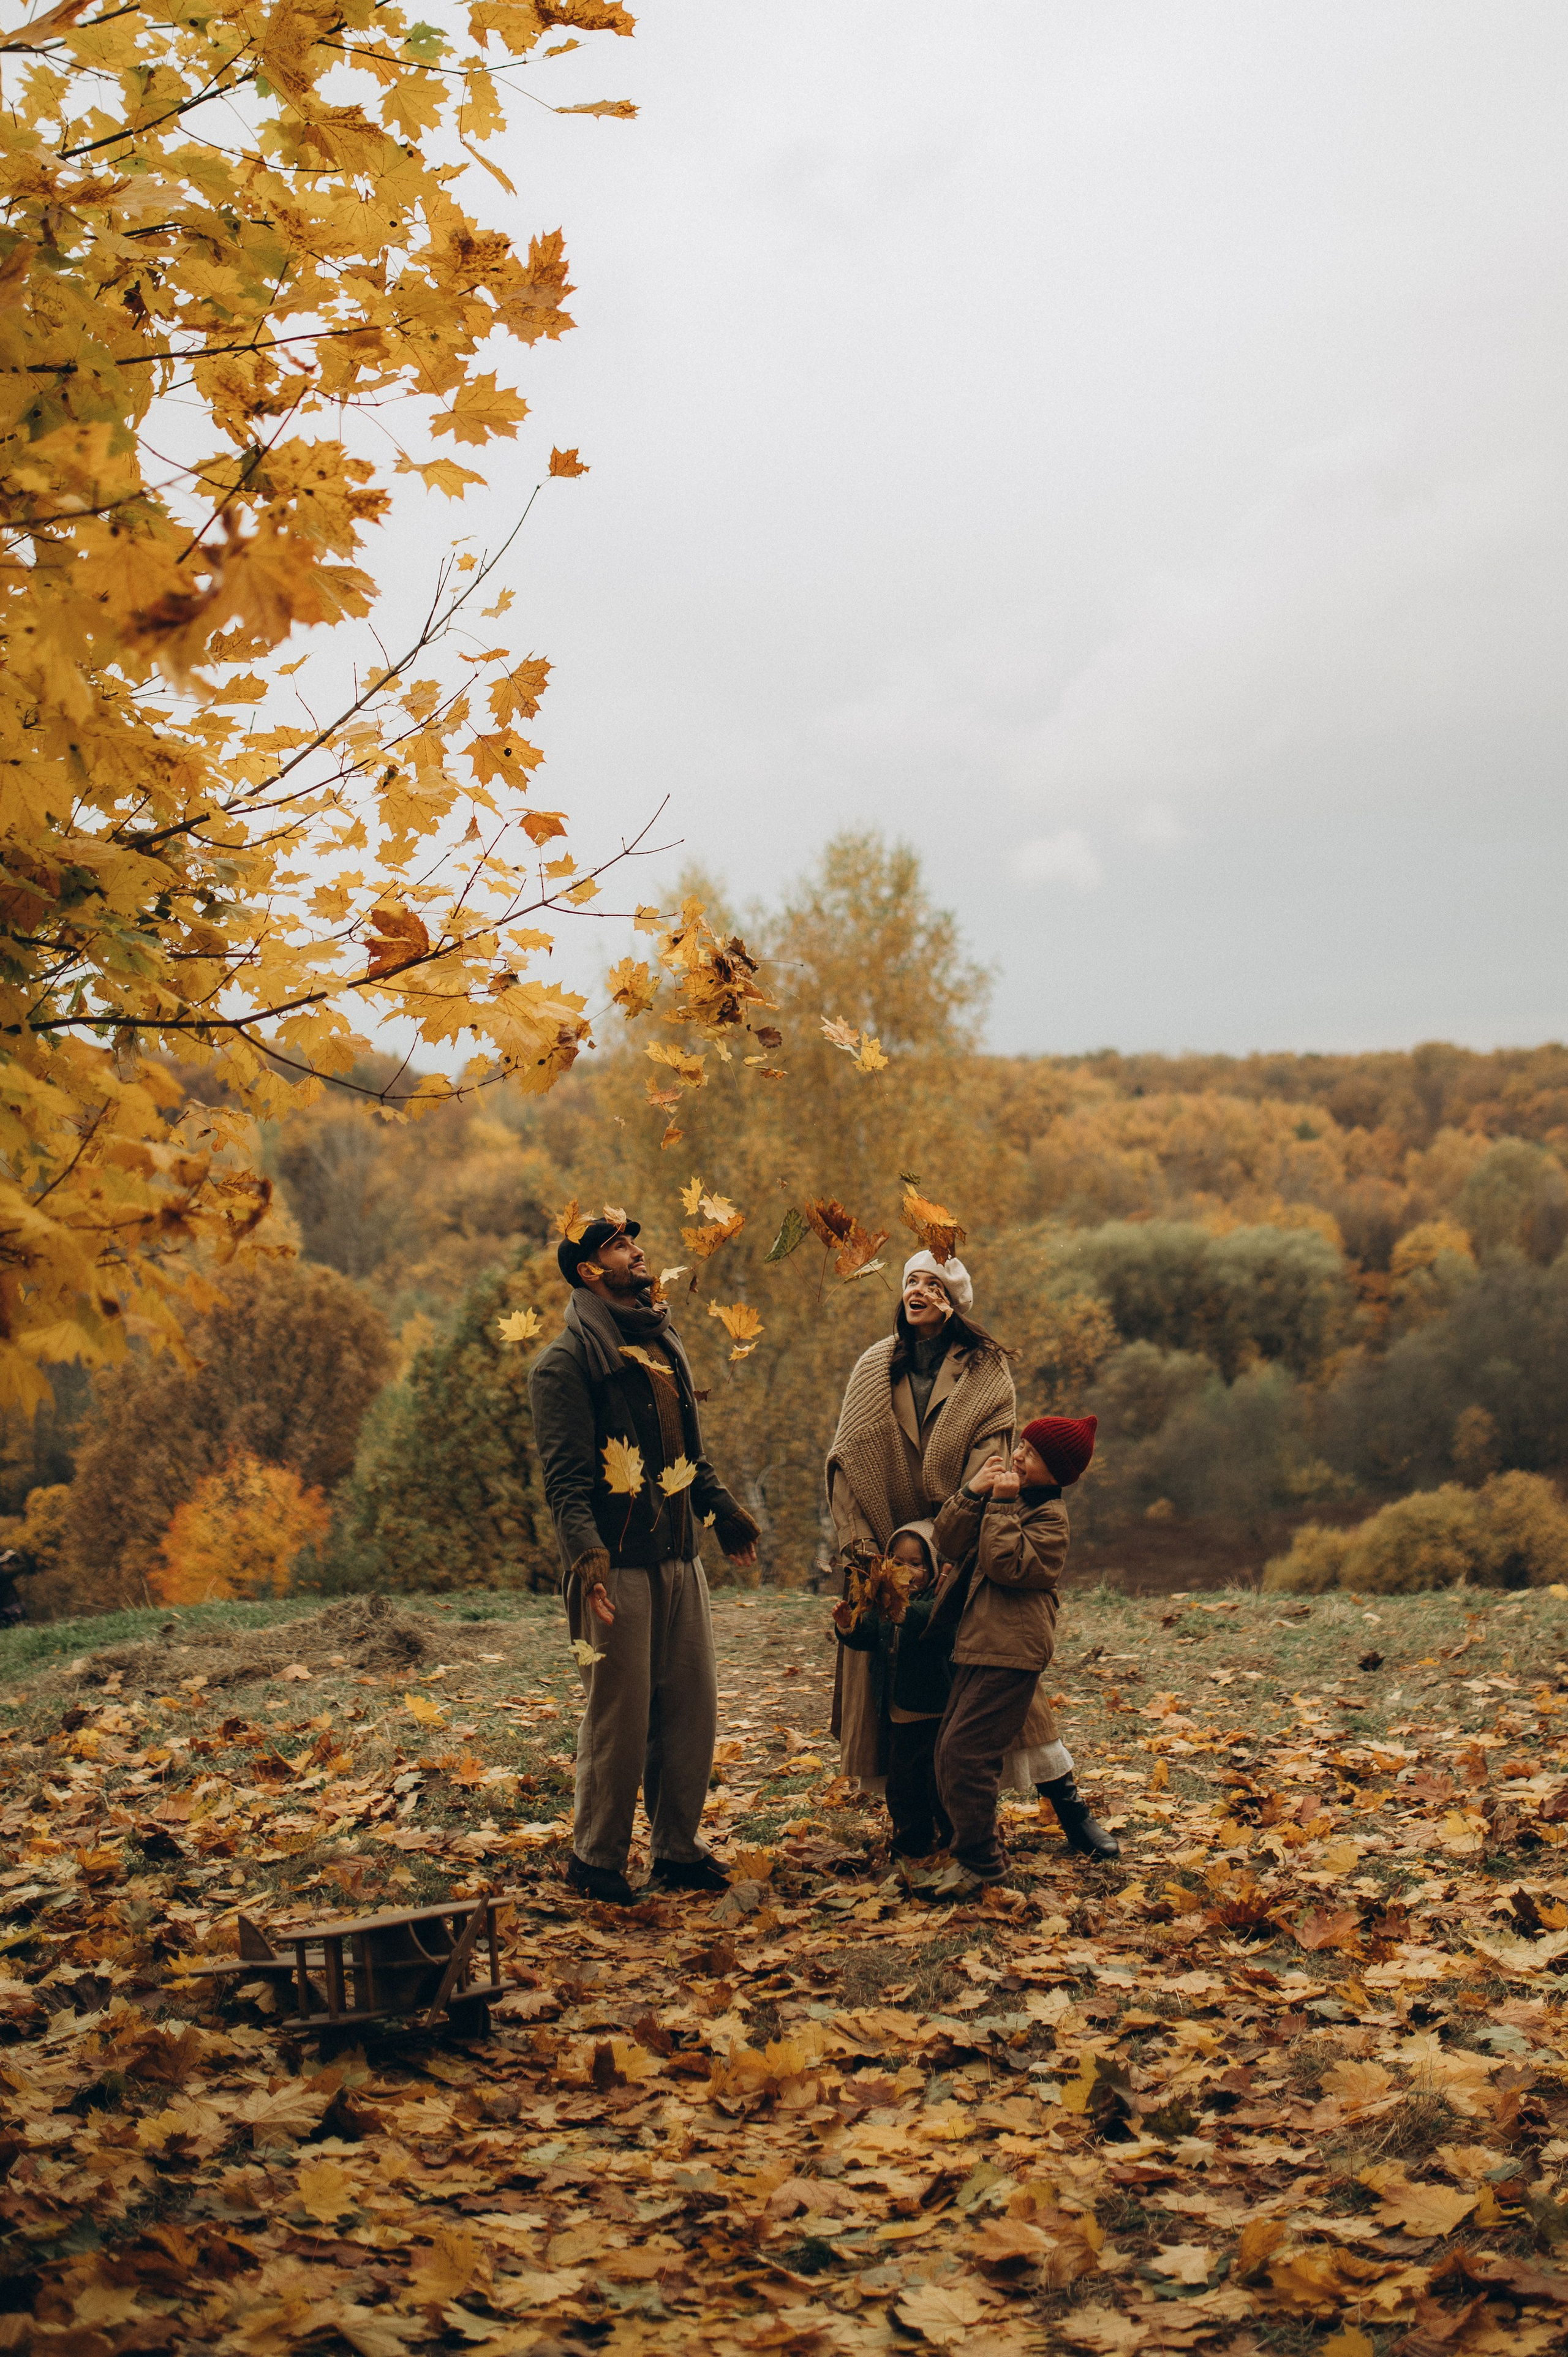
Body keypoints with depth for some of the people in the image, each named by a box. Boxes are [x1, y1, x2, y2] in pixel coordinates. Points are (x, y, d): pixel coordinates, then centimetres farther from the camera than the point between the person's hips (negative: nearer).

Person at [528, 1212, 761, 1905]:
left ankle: (677, 1849, 21)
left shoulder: (664, 1345, 17)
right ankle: (595, 1857, 12)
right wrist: (586, 1549, -27)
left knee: (693, 1707, 9)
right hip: (617, 1563, -7)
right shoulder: (567, 1362, -8)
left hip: (680, 1558, 7)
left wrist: (721, 1509, 29)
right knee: (620, 1715, -3)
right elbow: (564, 1475, -15)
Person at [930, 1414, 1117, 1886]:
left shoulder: (1049, 1516, -6)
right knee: (949, 1750, 10)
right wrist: (972, 1493, -7)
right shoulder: (1003, 1493, 17)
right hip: (974, 1645, 9)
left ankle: (980, 1864, -4)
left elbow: (1008, 1564, -21)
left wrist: (1001, 1503, -15)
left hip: (1010, 1652, -9)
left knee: (965, 1752, -13)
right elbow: (948, 1542, 6)